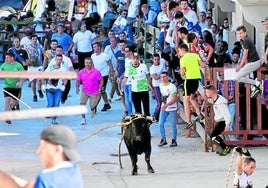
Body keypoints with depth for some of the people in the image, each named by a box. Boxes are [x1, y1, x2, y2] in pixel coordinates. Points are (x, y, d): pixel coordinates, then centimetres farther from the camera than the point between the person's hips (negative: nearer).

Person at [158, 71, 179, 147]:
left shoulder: (172, 86, -14)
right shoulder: (161, 86, 7)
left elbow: (175, 99, -17)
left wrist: (166, 105, -24)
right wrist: (163, 105, 15)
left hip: (172, 108, -6)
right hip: (163, 108, 6)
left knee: (173, 125, 1)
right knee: (161, 124, -1)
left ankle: (174, 140, 9)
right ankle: (163, 139, 8)